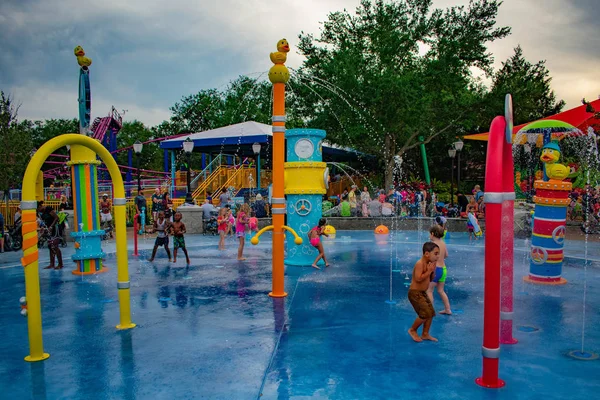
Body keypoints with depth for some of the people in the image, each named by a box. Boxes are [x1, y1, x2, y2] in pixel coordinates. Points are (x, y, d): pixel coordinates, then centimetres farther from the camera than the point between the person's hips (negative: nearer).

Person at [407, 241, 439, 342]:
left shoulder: (428, 263, 8)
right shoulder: (420, 263, -20)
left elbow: (430, 279, 16)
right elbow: (418, 278, -30)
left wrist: (433, 270, 0)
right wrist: (429, 271, -21)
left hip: (423, 293, 10)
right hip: (415, 293, -10)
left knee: (431, 313, 10)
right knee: (425, 313, -12)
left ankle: (425, 334, 22)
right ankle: (413, 330, 9)